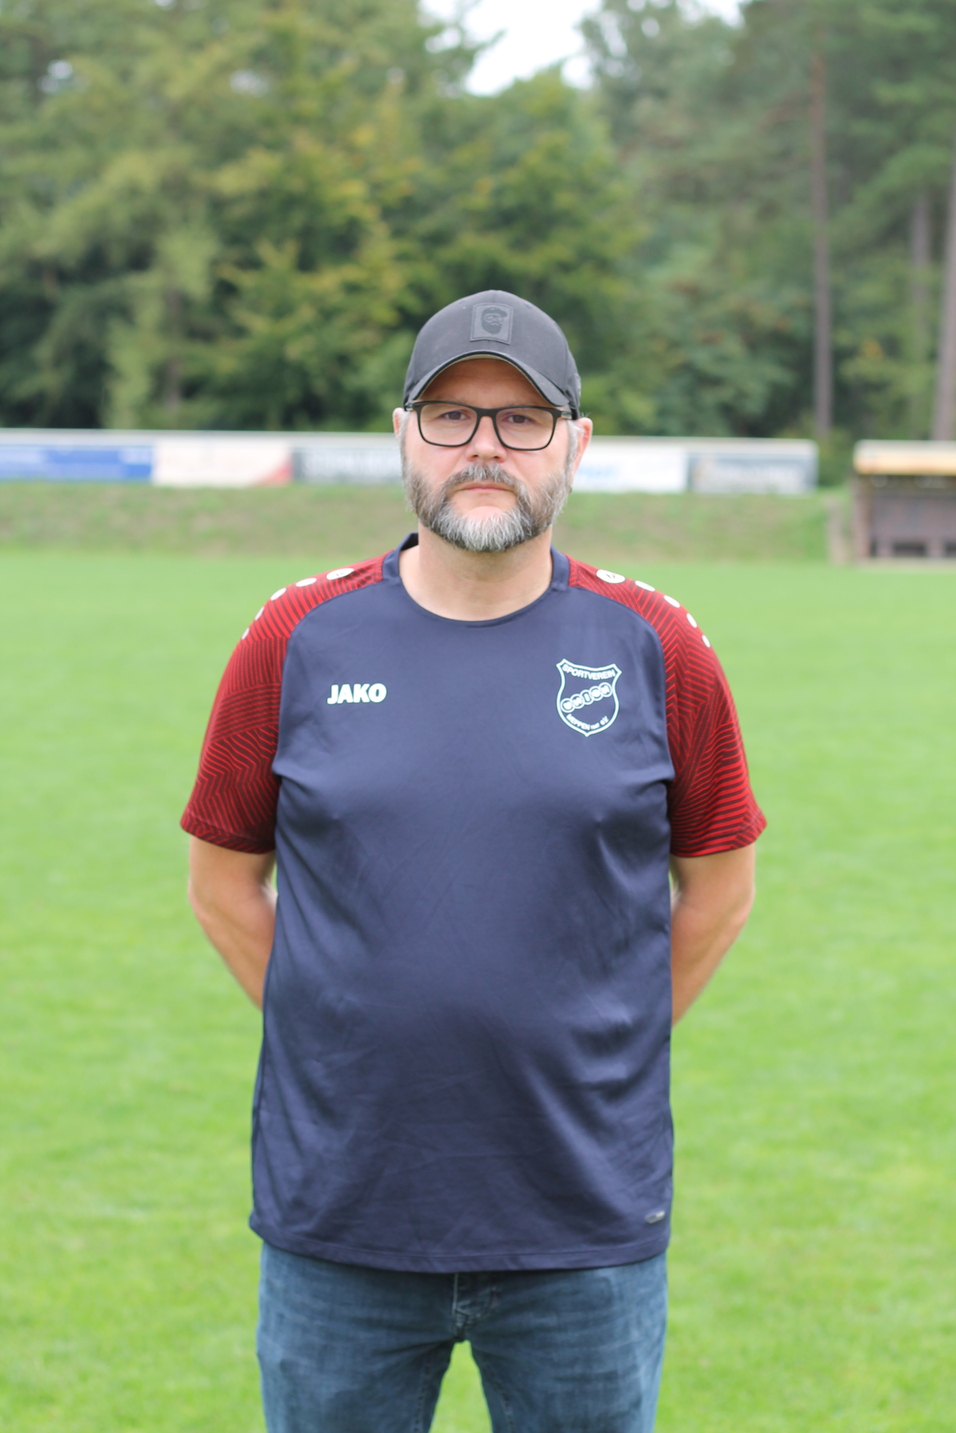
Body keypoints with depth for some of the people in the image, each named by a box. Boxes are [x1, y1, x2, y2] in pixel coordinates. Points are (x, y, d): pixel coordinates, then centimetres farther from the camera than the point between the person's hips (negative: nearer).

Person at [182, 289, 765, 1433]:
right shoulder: (296, 641, 0)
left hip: (587, 1224, 0)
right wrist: (349, 1042, 4)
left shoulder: (656, 649, 0)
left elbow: (718, 886, 10)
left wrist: (596, 1055, 5)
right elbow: (223, 881, 9)